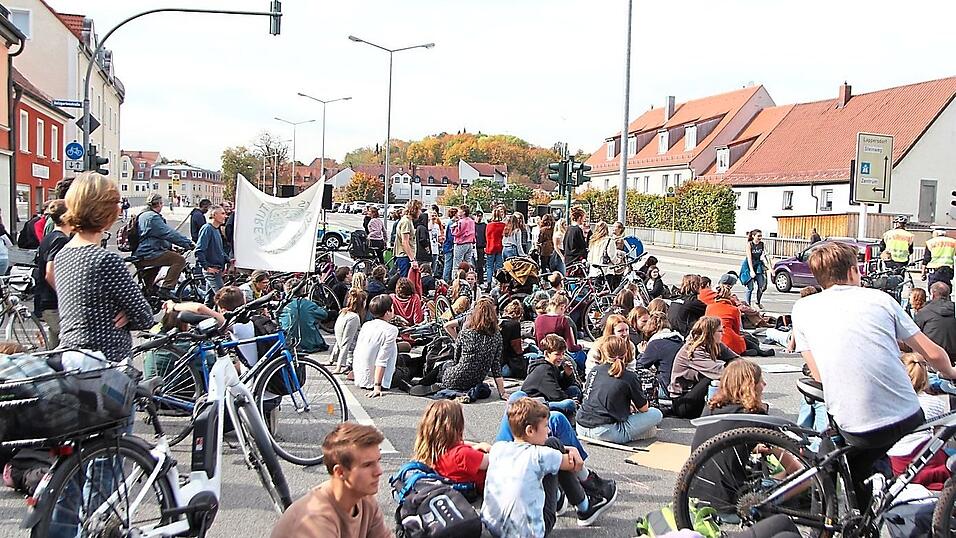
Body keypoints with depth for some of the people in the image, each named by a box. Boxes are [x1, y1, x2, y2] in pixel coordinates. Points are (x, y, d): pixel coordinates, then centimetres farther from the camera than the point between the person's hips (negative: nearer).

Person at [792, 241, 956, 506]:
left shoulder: (803, 308, 5)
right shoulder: (880, 298, 8)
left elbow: (818, 374, 8)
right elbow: (933, 354, 11)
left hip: (857, 433, -1)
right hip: (909, 420, 2)